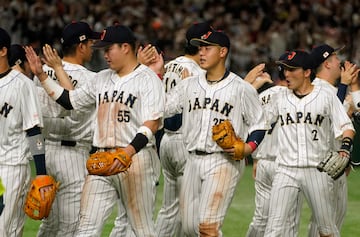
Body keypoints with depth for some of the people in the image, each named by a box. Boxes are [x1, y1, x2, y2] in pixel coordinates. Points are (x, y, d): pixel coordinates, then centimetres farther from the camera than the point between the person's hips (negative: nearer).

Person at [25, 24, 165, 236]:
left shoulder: (148, 79, -5)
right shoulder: (102, 79, 17)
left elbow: (152, 123, -16)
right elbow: (69, 100, 22)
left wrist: (127, 153, -29)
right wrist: (41, 74, 14)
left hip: (137, 158, -6)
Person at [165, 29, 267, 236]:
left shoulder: (242, 89, -2)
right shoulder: (189, 85, 12)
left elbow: (259, 125, 3)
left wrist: (248, 147, -15)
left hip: (224, 162, -6)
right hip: (194, 160, 6)